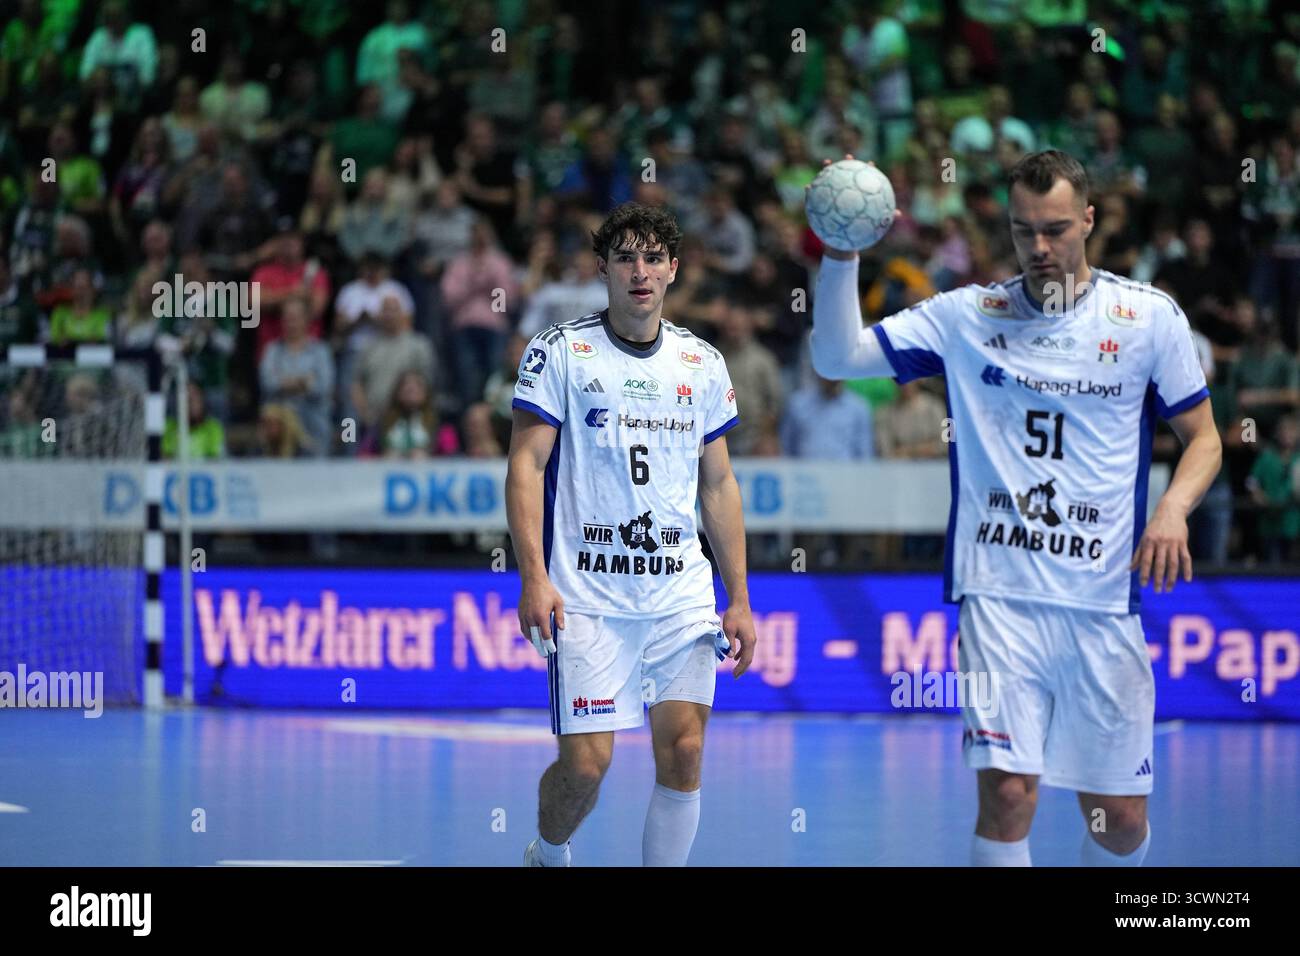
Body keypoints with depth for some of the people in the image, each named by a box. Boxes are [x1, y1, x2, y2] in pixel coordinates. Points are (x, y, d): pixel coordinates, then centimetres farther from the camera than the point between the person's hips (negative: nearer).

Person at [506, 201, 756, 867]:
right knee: (585, 764, -7)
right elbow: (526, 465, -5)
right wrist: (534, 577, -16)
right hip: (585, 594, -3)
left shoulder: (703, 363, 10)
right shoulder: (560, 352, -1)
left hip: (682, 596, 3)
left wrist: (739, 599, 11)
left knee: (683, 753, -7)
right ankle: (546, 855, 23)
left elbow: (719, 485, 16)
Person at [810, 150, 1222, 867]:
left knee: (1119, 818, 5)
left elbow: (1203, 437, 11)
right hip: (997, 592, -1)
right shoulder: (965, 316, 5)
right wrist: (842, 254, -14)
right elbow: (837, 358, 1)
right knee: (1007, 794, -15)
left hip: (1103, 599, 1)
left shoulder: (1150, 317, 4)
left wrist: (1172, 509, -9)